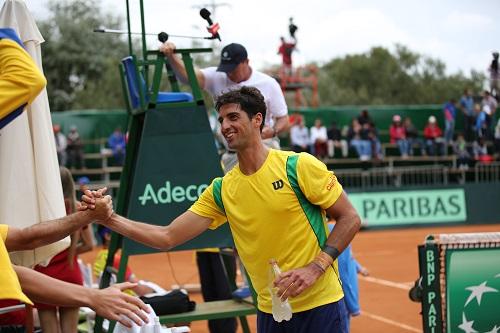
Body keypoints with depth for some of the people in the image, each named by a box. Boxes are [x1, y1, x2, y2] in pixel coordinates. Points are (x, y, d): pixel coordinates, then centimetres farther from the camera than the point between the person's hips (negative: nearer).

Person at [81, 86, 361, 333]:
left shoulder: (299, 166, -8)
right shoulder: (222, 189, 4)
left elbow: (350, 219, -6)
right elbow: (167, 237, 2)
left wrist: (315, 268, -17)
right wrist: (110, 219, -9)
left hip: (320, 307, -4)